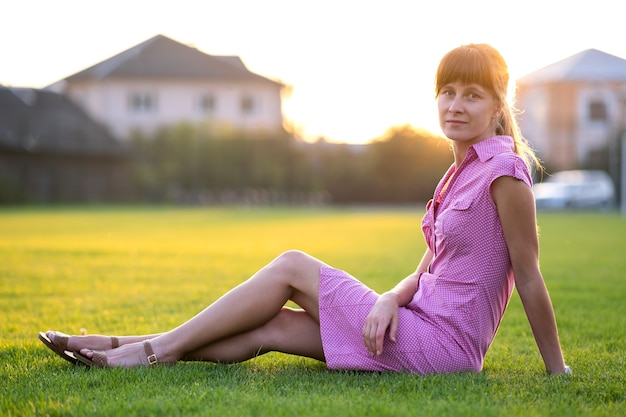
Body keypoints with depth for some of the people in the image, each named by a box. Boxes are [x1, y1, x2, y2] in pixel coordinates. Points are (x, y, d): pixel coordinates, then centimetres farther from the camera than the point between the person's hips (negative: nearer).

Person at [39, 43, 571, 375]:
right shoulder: (461, 171, 14)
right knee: (269, 328, 2)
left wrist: (558, 371, -9)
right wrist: (392, 297, -8)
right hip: (424, 323, 8)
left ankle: (158, 348, 2)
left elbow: (530, 276, -12)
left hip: (444, 342, -8)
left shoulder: (503, 169, -13)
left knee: (293, 267, -6)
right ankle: (124, 346, 8)